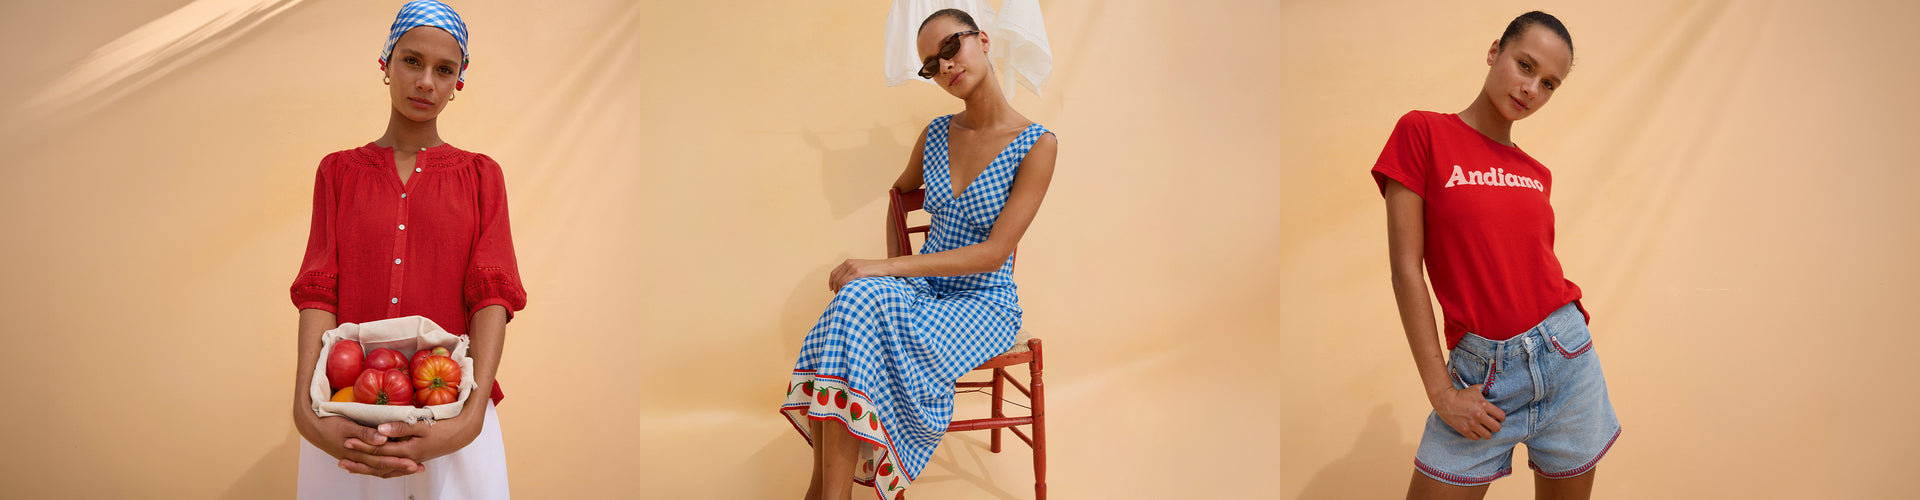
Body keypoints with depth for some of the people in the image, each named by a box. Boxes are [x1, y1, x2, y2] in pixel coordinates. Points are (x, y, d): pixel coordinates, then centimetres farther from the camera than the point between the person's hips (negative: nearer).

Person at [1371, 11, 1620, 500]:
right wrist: (1440, 391, -11)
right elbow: (1406, 268, -9)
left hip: (1566, 358, 4)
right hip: (1482, 374, -4)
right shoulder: (1423, 132, -5)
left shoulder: (1537, 175, 9)